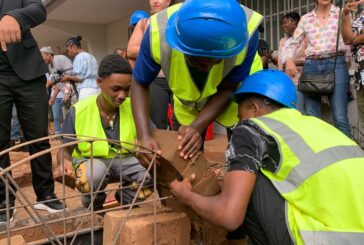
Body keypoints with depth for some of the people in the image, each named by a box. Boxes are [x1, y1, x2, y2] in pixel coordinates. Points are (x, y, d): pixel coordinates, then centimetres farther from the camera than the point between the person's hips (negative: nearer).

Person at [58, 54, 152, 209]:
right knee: (92, 176, -37)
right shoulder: (78, 111, -15)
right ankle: (94, 209, 1)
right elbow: (65, 149, -4)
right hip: (91, 161, -1)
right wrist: (65, 162, -29)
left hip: (125, 161, 2)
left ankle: (124, 202, 6)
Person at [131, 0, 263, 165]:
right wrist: (144, 135, -35)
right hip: (188, 102, 1)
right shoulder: (158, 33, -34)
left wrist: (197, 126, -38)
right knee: (186, 156, 6)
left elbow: (227, 89, -24)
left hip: (237, 95, -1)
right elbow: (140, 84, -21)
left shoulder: (246, 31, -36)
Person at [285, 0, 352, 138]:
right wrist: (289, 60, 0)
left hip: (336, 64, -2)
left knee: (340, 117, -11)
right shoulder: (305, 19, 14)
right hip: (311, 66, 2)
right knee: (311, 116, 1)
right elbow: (293, 43, 17)